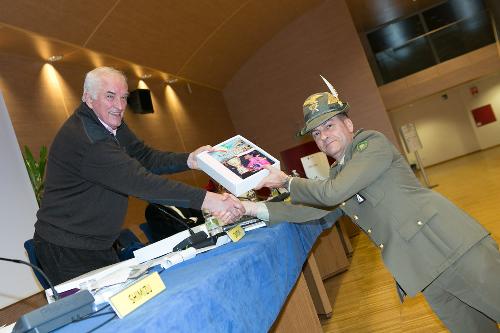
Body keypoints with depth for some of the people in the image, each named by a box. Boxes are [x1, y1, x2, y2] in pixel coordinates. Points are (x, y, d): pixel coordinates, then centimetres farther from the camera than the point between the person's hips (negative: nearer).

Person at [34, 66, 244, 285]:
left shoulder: (113, 125, 4)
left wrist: (189, 160, -18)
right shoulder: (84, 138, -27)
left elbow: (144, 157, 0)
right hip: (66, 250, -9)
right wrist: (205, 199, -39)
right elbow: (139, 181, -35)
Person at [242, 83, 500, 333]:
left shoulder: (373, 142, -9)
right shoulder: (336, 174, 13)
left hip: (450, 245, -6)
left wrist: (288, 182, -6)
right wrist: (253, 208, -4)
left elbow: (333, 193, -20)